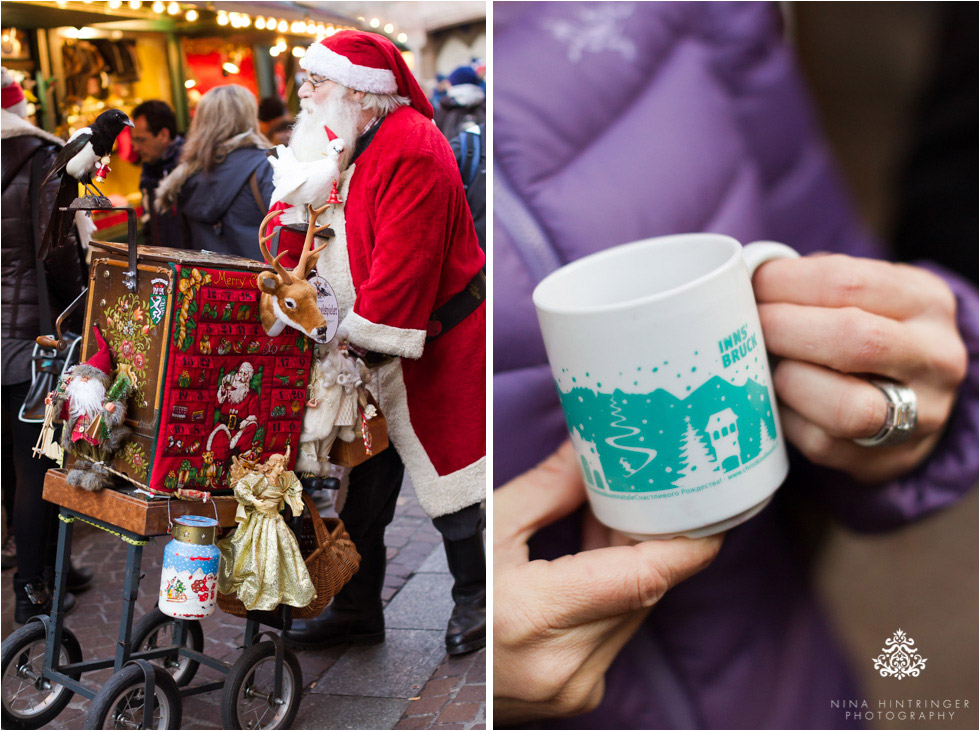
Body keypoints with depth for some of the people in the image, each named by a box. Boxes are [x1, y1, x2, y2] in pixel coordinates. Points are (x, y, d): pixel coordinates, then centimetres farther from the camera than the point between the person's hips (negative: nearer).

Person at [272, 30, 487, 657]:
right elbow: (300, 237, 13)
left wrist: (363, 340, -25)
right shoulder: (331, 143, 10)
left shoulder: (412, 148, -18)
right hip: (357, 348, 8)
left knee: (448, 469, 5)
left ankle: (473, 600, 24)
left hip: (430, 348, -8)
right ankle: (356, 609, 26)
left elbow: (403, 260, -25)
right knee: (362, 485, 13)